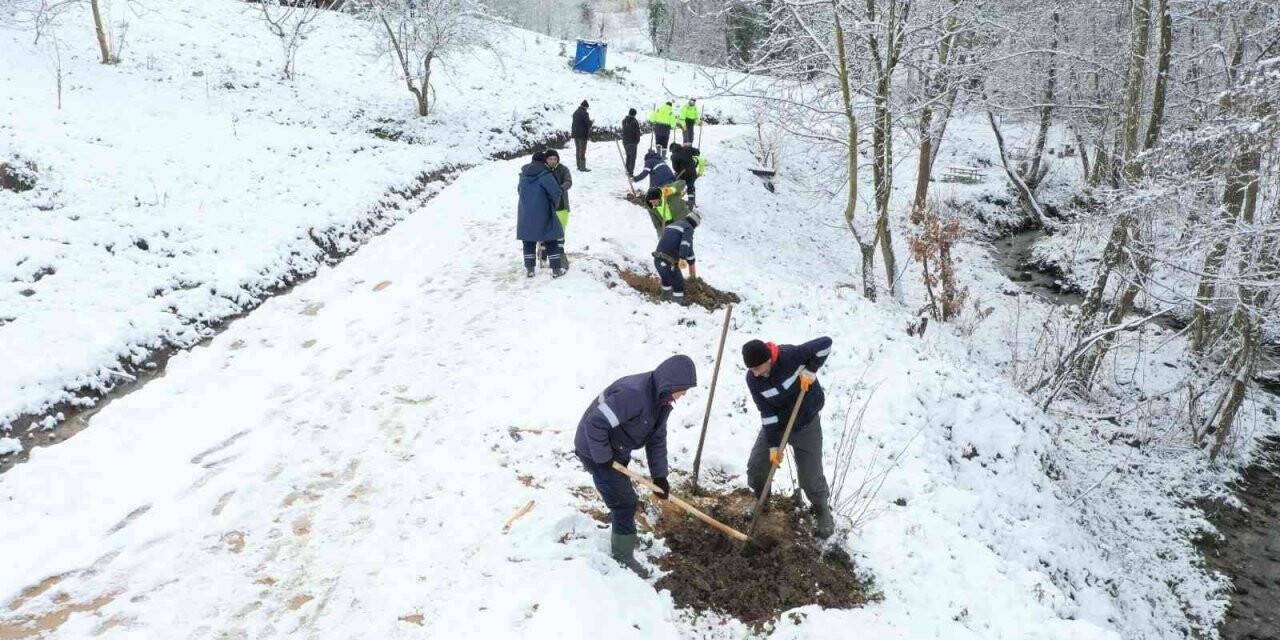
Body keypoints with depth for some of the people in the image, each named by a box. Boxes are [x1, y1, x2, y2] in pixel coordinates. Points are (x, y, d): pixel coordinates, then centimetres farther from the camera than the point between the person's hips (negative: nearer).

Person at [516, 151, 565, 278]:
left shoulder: (523, 174, 5)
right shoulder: (545, 174, -13)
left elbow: (519, 190, 18)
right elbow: (556, 192, -16)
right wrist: (554, 204, 3)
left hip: (525, 214, 5)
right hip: (542, 214, -5)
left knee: (529, 241, 14)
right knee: (551, 241, 6)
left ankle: (529, 269, 16)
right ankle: (556, 269, 7)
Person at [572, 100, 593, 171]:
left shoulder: (575, 113, 11)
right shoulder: (584, 113, -14)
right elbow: (588, 123, -15)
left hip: (575, 134, 8)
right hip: (582, 134, -8)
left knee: (578, 150, 14)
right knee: (582, 150, -5)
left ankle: (579, 166, 18)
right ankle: (582, 167, -6)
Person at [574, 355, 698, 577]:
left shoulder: (663, 398, -6)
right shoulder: (633, 394, -37)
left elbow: (657, 438, 3)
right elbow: (595, 423, -38)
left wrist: (659, 475, -1)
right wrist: (603, 458, -26)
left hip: (618, 449, 9)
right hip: (595, 450, -9)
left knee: (622, 493, 29)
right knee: (626, 502, -3)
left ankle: (618, 518, 56)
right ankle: (622, 555, 13)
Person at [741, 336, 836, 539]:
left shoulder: (791, 356, -31)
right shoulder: (753, 379, -18)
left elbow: (825, 343, -24)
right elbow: (766, 412, -15)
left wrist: (810, 371, -28)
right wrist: (773, 445, -16)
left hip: (806, 424, -3)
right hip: (775, 423, 3)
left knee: (811, 476, -1)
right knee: (756, 466, 3)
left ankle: (824, 514, 25)